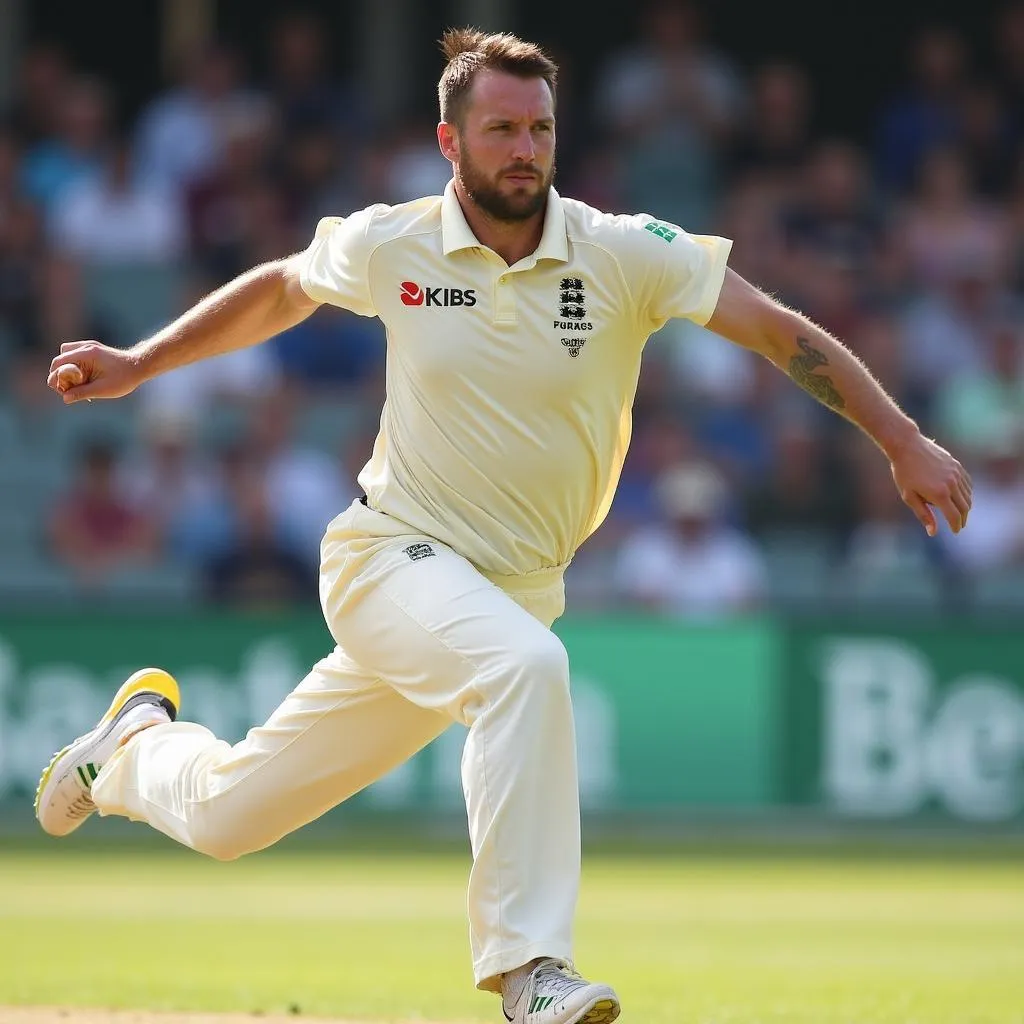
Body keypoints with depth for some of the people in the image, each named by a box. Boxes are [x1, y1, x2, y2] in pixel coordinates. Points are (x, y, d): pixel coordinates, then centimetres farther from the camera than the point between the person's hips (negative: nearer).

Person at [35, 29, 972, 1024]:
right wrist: (136, 365, 14)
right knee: (525, 665, -35)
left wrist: (903, 442, -19)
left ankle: (141, 737, 43)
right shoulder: (390, 245, -6)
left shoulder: (624, 254, -11)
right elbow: (281, 288, 14)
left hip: (516, 588, 2)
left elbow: (780, 330, -12)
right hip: (391, 557, -2)